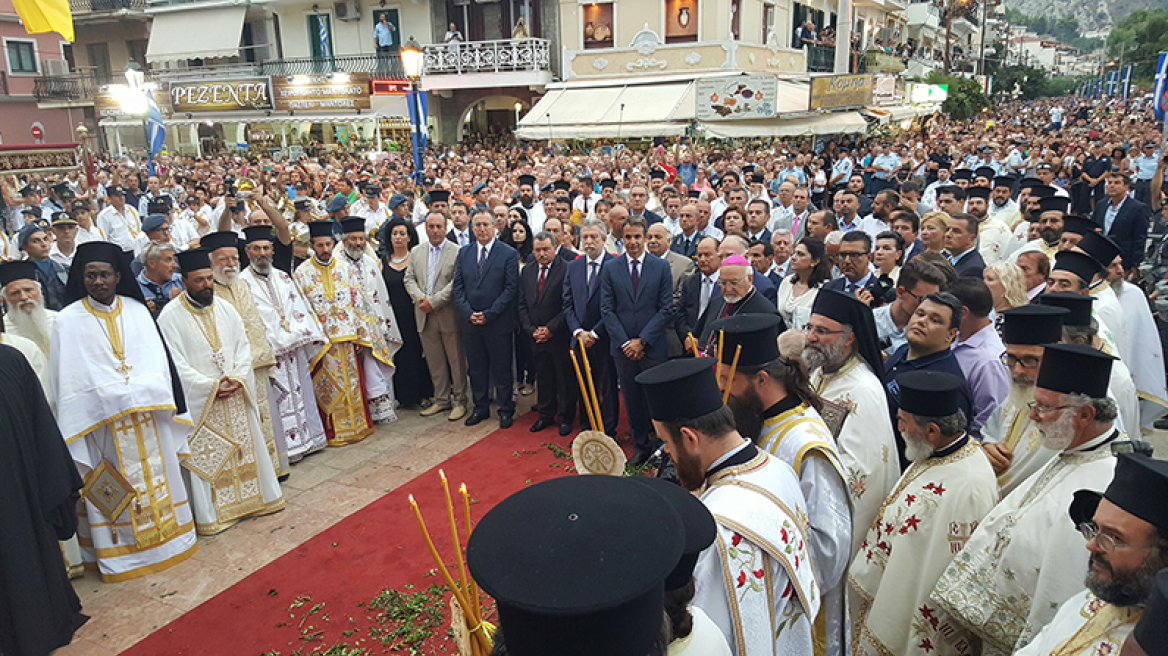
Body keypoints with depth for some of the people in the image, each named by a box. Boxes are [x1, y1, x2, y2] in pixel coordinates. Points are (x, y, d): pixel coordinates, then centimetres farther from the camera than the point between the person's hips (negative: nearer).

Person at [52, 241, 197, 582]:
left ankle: (166, 537, 26)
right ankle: (122, 553, 18)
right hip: (101, 422, -3)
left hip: (148, 416, 3)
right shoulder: (69, 320, -3)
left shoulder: (137, 311, 5)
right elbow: (67, 377, -4)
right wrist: (111, 397, -11)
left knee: (156, 478, 12)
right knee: (115, 489, 5)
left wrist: (141, 392, -9)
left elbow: (158, 360, 3)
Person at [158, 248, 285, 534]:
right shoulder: (170, 315, -8)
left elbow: (243, 346, 7)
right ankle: (212, 513, 13)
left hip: (236, 395, 5)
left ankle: (252, 497, 27)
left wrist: (237, 377, -9)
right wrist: (211, 386, -17)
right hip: (200, 400, -5)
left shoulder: (225, 308, 8)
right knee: (207, 455, 2)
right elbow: (175, 363, -12)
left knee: (245, 445, 12)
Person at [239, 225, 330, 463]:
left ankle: (307, 439, 22)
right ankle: (284, 447, 7)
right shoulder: (243, 282, -4)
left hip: (295, 349, 5)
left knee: (301, 391, 11)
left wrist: (313, 344, 5)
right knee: (277, 399, -1)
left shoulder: (283, 278, 13)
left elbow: (300, 309, 12)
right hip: (269, 352, -5)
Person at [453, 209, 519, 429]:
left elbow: (511, 288, -9)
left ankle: (506, 410, 18)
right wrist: (468, 313, -8)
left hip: (499, 322, -4)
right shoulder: (464, 253, 9)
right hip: (470, 322, 4)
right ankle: (480, 408, 26)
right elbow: (458, 287, 7)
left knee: (501, 369, 5)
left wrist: (489, 314, -15)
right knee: (476, 368, 13)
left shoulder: (509, 254, -4)